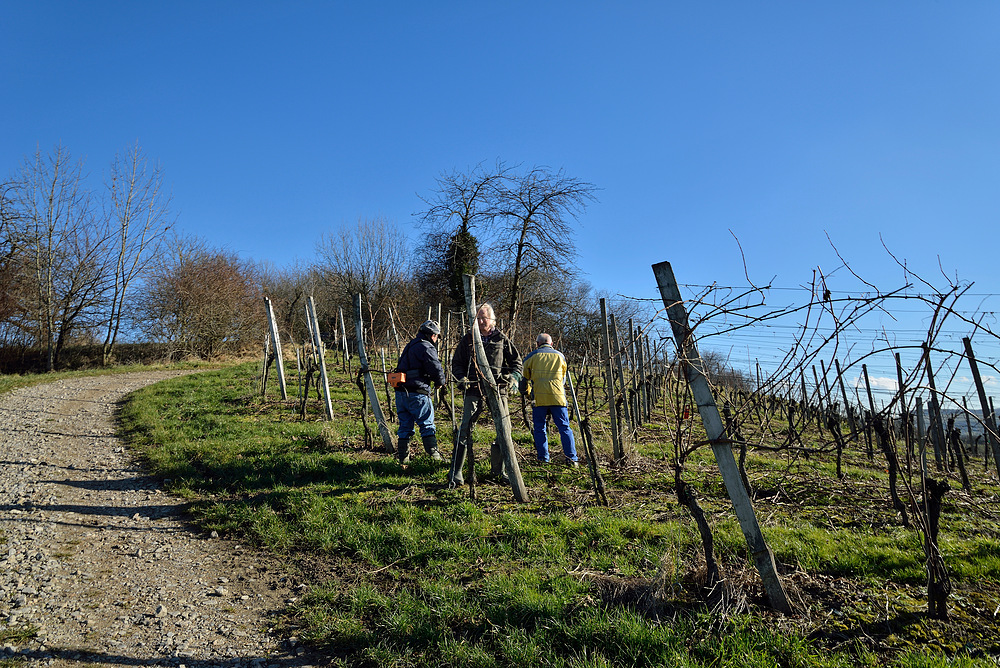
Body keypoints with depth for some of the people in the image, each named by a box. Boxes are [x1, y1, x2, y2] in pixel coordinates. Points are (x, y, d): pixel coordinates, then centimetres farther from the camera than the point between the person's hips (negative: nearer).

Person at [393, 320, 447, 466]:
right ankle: (434, 454, 1)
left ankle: (403, 459, 14)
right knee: (427, 424, 2)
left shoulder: (410, 346, 19)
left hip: (400, 392, 8)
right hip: (416, 394, -8)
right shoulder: (427, 347, -9)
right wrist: (441, 382, 6)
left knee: (405, 426, 12)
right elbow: (436, 369, -16)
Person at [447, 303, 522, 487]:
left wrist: (512, 377, -4)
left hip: (498, 390, 2)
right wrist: (461, 378, -6)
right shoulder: (467, 339, 9)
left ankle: (499, 471, 21)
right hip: (474, 391, -1)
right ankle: (455, 473, -4)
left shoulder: (502, 340, 9)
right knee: (464, 430, -9)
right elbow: (456, 363, 14)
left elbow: (516, 362, 15)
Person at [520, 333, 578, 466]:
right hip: (558, 396, 1)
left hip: (539, 397, -1)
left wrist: (524, 391, 30)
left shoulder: (532, 356, 9)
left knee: (539, 428, 7)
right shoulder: (560, 356, 16)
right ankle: (571, 458, -1)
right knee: (564, 427, 4)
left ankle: (543, 459, 4)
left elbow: (524, 377, 14)